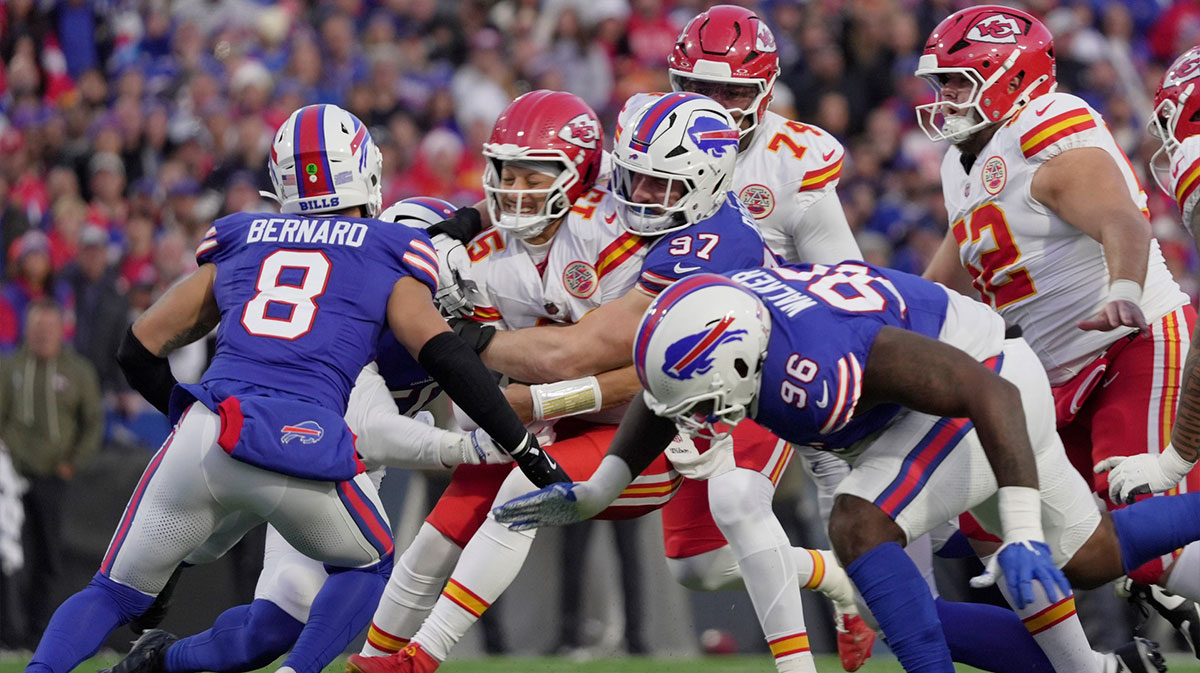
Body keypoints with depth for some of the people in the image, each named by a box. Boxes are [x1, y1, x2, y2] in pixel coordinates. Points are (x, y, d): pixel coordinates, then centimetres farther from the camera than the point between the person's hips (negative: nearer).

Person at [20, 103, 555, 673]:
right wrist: (526, 450, 7)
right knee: (366, 565, 28)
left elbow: (139, 349, 24)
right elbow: (443, 356, 3)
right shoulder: (391, 257, 15)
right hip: (304, 448, -2)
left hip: (205, 435, 2)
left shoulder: (238, 244, 23)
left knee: (115, 594, 17)